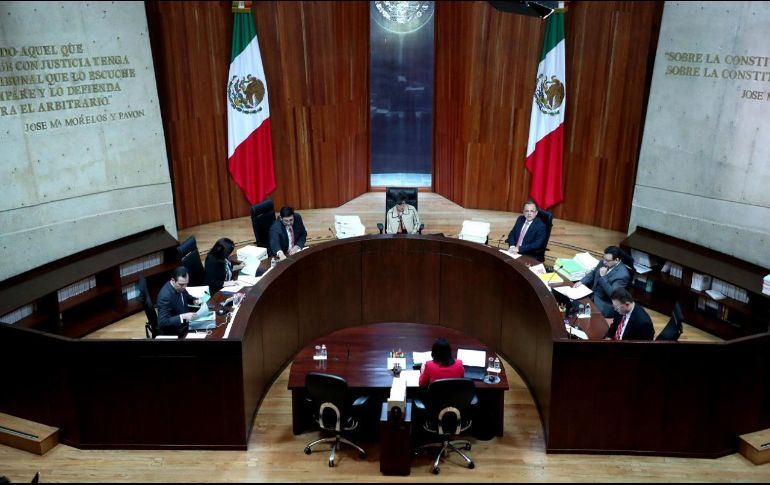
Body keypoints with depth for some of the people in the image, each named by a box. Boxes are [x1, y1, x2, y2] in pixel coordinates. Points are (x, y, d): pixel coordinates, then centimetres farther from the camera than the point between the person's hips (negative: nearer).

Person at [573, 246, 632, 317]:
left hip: (605, 303, -7)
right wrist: (581, 282, 0)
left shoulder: (623, 275, -22)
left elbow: (612, 294, -26)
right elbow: (593, 273, 16)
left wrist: (603, 277, -28)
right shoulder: (604, 262, -1)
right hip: (592, 294, 7)